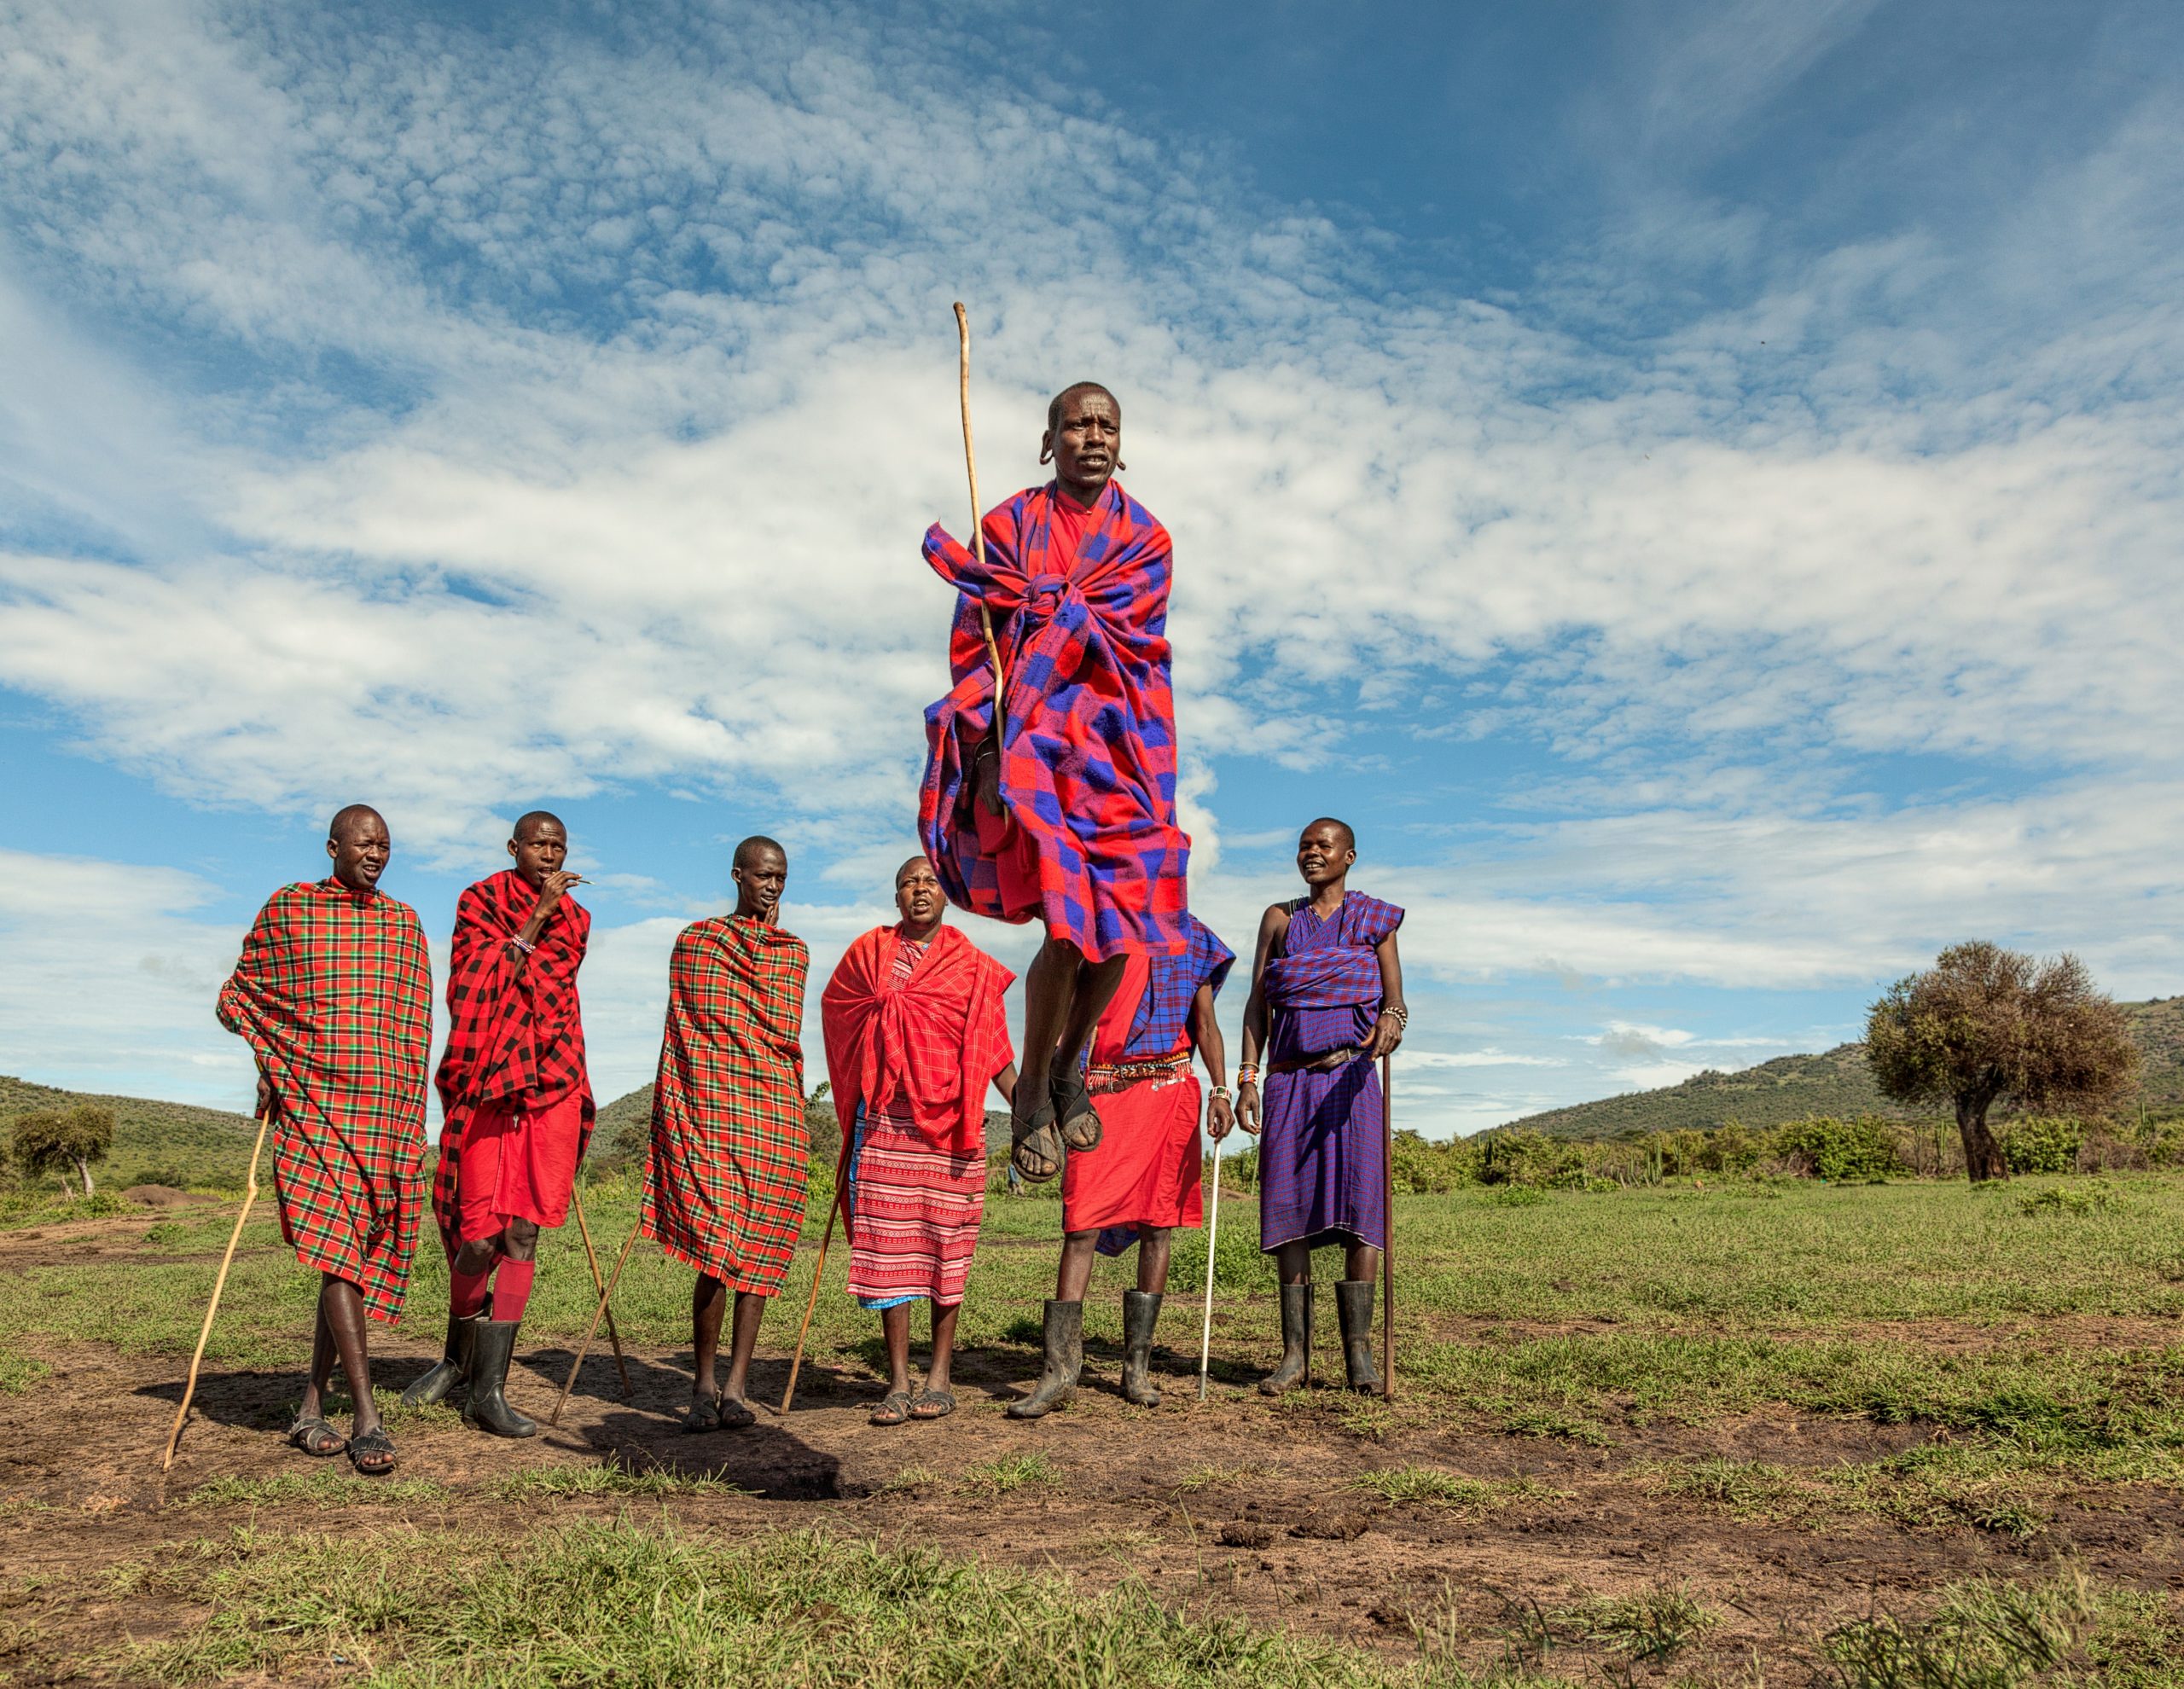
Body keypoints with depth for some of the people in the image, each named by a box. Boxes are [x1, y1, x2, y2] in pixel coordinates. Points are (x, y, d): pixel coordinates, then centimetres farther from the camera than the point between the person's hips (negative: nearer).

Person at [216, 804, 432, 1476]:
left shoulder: (404, 924, 13)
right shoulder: (287, 909, 6)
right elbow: (237, 997, 14)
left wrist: (406, 1112, 10)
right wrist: (279, 1053, 1)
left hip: (387, 1112, 4)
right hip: (314, 1107, -3)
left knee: (361, 1257, 5)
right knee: (337, 1249, -12)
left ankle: (312, 1408, 18)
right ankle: (366, 1419, -12)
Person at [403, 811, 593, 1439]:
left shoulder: (573, 918, 13)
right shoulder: (479, 901, 3)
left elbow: (546, 986, 4)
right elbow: (486, 978, -10)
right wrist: (537, 914, -13)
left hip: (551, 1084, 3)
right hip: (487, 1082, -2)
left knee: (522, 1232, -1)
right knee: (480, 1234, 0)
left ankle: (487, 1389, 5)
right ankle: (460, 1357, 27)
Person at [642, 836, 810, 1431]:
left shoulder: (795, 951, 16)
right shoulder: (695, 939, 10)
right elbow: (679, 1026, 10)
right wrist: (669, 1110, 8)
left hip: (774, 1113, 2)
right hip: (707, 1108, -2)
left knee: (758, 1250, 1)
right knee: (717, 1246, -9)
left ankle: (735, 1385, 8)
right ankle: (704, 1383, 3)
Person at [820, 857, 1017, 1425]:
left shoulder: (973, 966, 8)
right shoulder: (869, 952, 10)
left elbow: (993, 1050, 5)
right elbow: (836, 1010, 25)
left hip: (952, 1121, 0)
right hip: (886, 1121, 1)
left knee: (946, 1241, 1)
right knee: (889, 1243, -2)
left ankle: (940, 1376, 9)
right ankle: (898, 1381, 3)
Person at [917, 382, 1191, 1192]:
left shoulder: (1143, 537, 10)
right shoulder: (1011, 524, 6)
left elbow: (1115, 629, -7)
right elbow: (979, 645, -2)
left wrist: (1021, 594, -13)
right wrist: (988, 745, -14)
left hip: (1115, 745, 3)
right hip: (1028, 741, -2)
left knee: (1118, 927, -3)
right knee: (1070, 927, -16)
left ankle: (1068, 1065, 24)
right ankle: (1031, 1088, 6)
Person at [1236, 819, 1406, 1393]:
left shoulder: (1374, 919, 9)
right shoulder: (1279, 919, 13)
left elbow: (1396, 999, 3)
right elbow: (1258, 1004, 9)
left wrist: (1392, 1020, -22)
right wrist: (1246, 1078, -1)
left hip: (1350, 1077, -1)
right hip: (1289, 1080, 2)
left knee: (1360, 1204, -10)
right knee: (1289, 1209, -2)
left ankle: (1359, 1352, -4)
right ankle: (1295, 1352, 3)